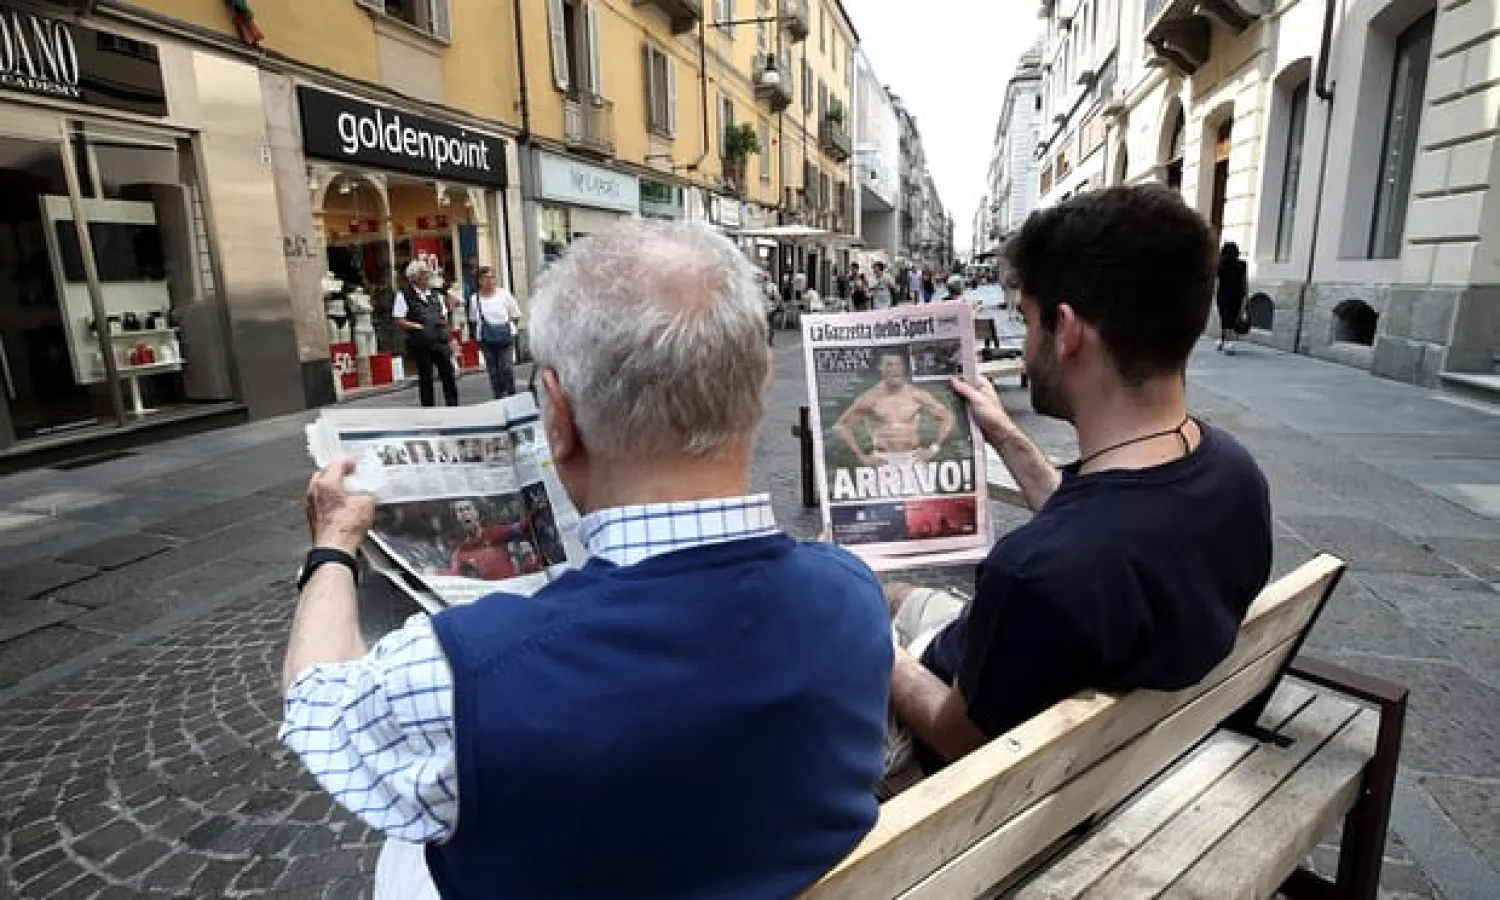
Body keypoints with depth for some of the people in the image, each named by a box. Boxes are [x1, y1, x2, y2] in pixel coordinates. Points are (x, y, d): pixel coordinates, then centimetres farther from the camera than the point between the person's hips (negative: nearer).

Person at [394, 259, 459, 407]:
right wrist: (417, 326, -14)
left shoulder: (436, 294, 16)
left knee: (449, 375, 2)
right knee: (425, 379, 2)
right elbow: (399, 321, -5)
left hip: (441, 341, 5)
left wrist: (443, 324, 3)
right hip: (421, 343, -4)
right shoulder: (404, 295, -1)